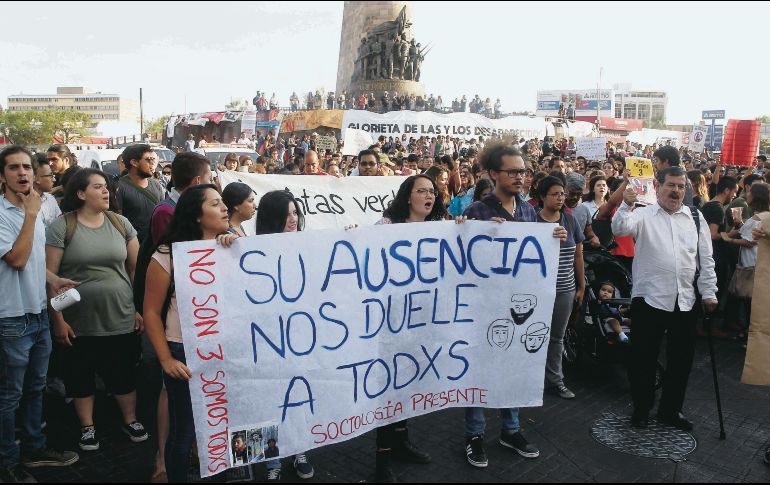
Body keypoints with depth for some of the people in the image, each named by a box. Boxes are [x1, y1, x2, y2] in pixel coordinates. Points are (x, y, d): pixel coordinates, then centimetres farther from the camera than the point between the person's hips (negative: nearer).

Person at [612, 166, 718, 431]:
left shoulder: (695, 217, 10)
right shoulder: (644, 215, 0)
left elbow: (706, 258, 11)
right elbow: (620, 228, -21)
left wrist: (709, 292, 7)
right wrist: (627, 205, -38)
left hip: (686, 300, 4)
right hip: (650, 298, -4)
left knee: (681, 359, 14)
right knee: (644, 358, 7)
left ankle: (670, 410, 32)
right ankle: (641, 409, 24)